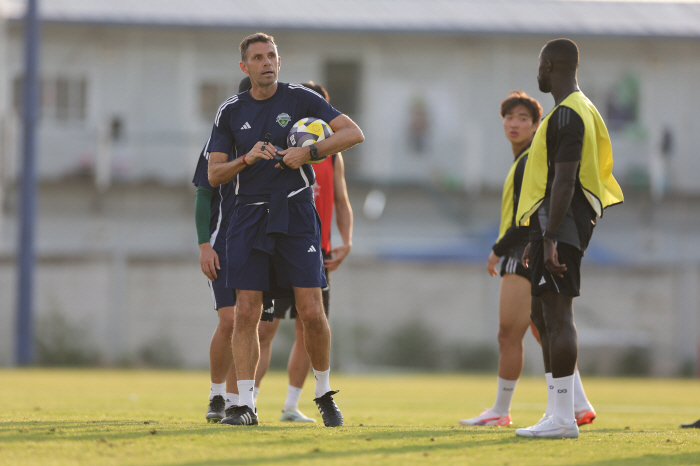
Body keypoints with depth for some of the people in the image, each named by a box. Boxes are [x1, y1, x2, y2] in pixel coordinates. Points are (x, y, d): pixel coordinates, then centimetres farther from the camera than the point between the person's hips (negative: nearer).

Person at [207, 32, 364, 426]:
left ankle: (325, 394, 13)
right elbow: (214, 175, 6)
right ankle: (246, 405, -1)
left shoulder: (300, 99, 1)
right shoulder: (231, 112, 7)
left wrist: (309, 153, -15)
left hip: (296, 215, -2)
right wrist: (247, 159, -13)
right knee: (247, 313, -4)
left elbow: (354, 133, -4)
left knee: (311, 312, -6)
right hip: (249, 216, 2)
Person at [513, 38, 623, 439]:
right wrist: (539, 238, 28)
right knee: (544, 315, 14)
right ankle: (559, 414, 16)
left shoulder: (567, 114, -14)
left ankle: (563, 420, -15)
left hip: (561, 225, -11)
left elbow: (564, 181, -21)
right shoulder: (579, 109, 20)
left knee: (558, 315, -12)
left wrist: (550, 238, -25)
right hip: (554, 226, 11)